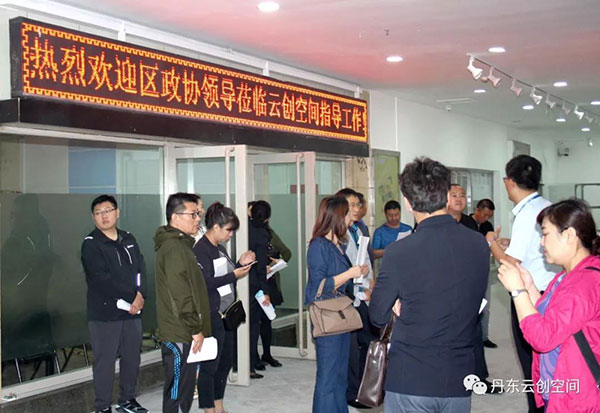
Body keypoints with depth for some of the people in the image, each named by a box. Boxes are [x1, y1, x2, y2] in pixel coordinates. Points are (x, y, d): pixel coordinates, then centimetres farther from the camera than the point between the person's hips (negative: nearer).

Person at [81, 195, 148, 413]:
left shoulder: (128, 240, 12)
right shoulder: (91, 244, -7)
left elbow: (141, 269, 7)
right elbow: (102, 279, -15)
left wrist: (140, 296, -11)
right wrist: (132, 296, -13)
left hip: (132, 311, 6)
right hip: (104, 313, -6)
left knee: (132, 357, 13)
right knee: (105, 361, -1)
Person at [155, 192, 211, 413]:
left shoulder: (181, 244, 16)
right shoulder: (173, 247, -17)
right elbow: (180, 294, -22)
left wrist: (196, 328, 19)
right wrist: (195, 329, -17)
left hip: (185, 332, 10)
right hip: (180, 334, -10)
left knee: (186, 386, 17)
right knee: (177, 388, -2)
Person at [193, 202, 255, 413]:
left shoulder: (220, 248, 14)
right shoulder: (200, 249, -14)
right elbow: (205, 282, -22)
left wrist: (240, 264, 6)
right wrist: (234, 275, -18)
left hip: (226, 313, 10)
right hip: (211, 316, -9)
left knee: (226, 360, 15)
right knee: (210, 364, -3)